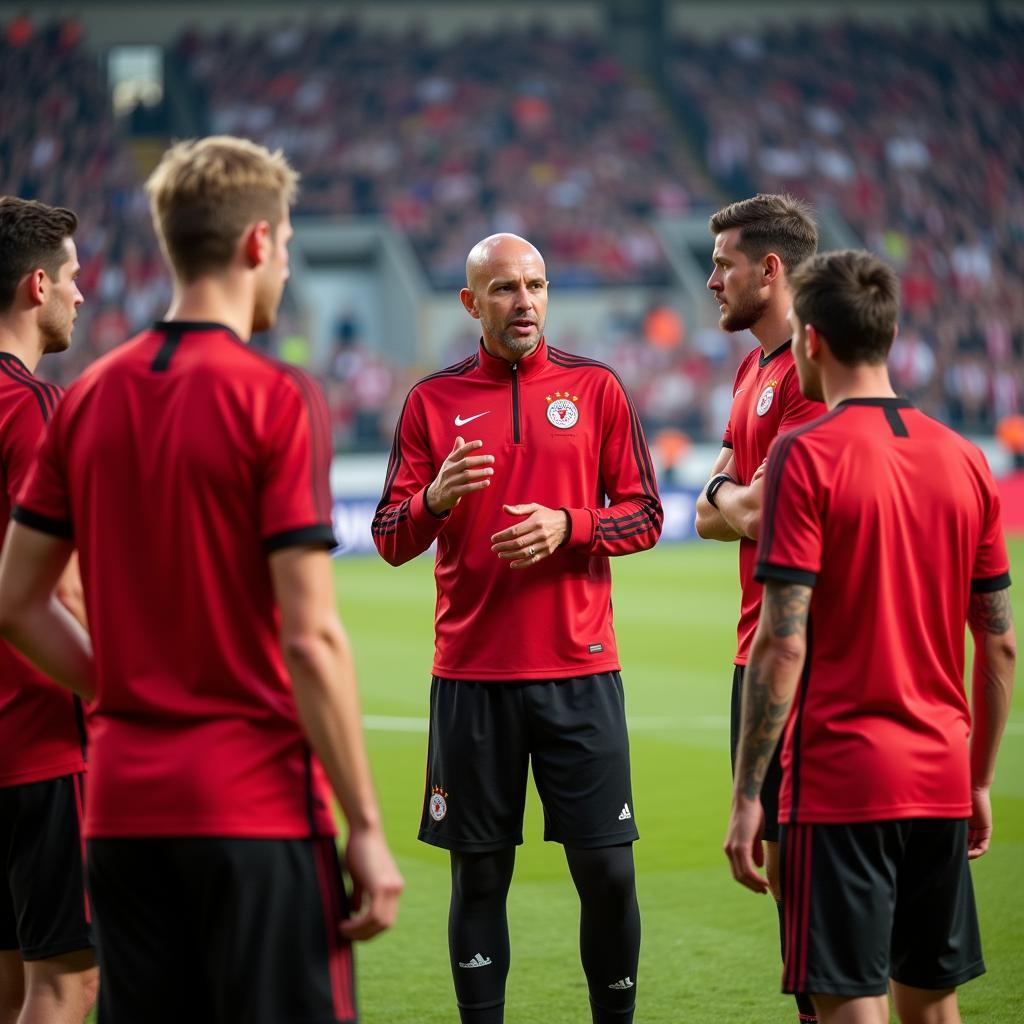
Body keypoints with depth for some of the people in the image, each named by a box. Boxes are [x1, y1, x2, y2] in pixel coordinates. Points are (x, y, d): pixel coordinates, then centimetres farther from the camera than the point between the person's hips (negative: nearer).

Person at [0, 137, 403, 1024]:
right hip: (257, 805, -6)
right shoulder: (277, 400, -11)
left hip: (121, 805, 6)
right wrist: (367, 828, -10)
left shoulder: (88, 397, 7)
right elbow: (310, 638, -15)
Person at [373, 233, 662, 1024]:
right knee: (480, 875, 3)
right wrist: (437, 498, -15)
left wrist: (567, 525, -11)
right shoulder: (433, 400, 7)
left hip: (580, 668, 0)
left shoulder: (595, 387, 7)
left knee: (607, 870, -2)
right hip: (471, 674, 0)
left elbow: (645, 514, 6)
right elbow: (391, 539, 6)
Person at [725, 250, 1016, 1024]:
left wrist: (747, 794, -10)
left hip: (839, 781, -6)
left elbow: (784, 644, -15)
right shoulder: (964, 460, 7)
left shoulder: (807, 455, -10)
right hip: (942, 782, 6)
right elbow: (1000, 646, 10)